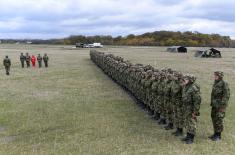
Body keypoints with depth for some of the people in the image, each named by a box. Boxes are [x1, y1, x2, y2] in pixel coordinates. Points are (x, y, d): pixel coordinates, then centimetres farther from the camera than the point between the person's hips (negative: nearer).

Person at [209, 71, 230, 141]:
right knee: (214, 119, 12)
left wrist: (222, 106, -20)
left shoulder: (224, 84, -14)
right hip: (214, 105, 8)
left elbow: (226, 96, -17)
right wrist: (212, 104, 18)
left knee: (218, 120, -5)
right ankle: (215, 133, 22)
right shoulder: (215, 84, 12)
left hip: (220, 105, -8)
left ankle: (218, 136, 5)